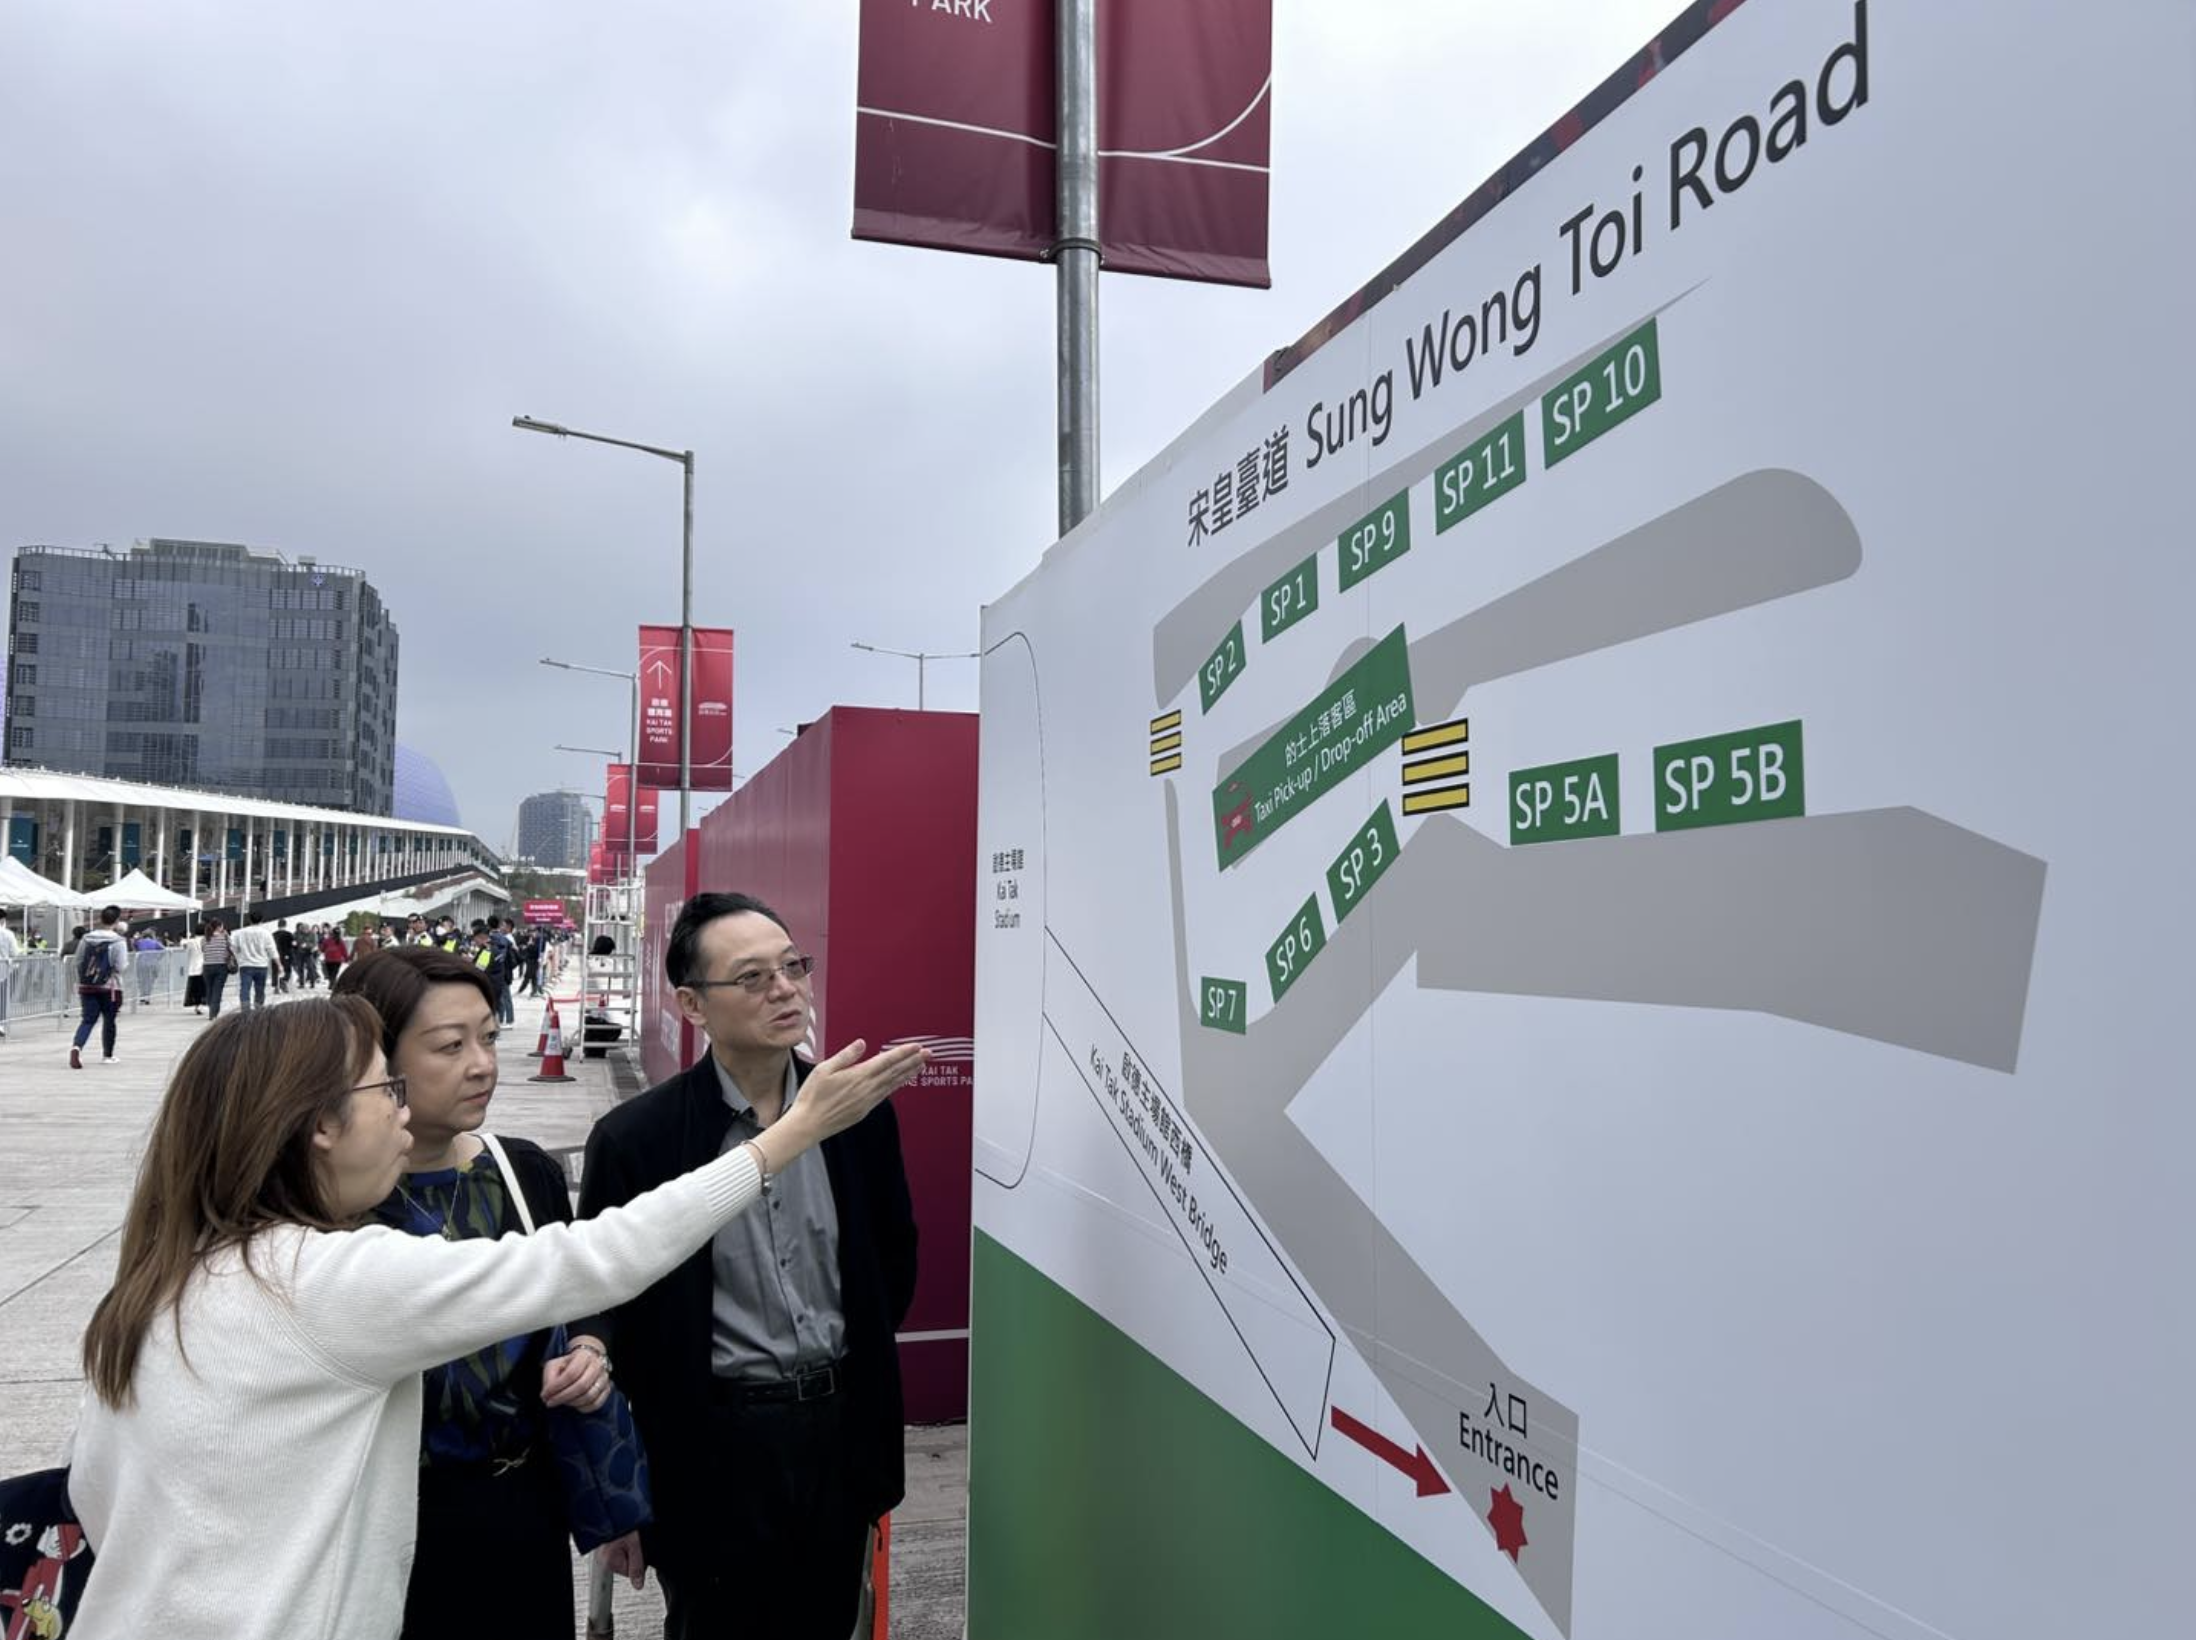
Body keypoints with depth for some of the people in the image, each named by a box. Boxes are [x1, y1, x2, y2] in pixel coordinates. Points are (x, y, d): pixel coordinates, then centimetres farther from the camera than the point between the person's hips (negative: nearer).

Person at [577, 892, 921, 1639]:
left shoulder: (860, 1109, -2)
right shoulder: (634, 1138, -13)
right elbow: (605, 1311, -6)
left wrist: (857, 1363, 11)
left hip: (839, 1424, 4)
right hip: (712, 1443, -3)